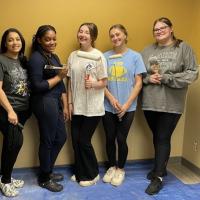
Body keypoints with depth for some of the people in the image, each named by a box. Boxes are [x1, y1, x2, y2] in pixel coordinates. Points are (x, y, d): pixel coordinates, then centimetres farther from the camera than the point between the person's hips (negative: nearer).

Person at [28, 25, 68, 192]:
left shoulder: (54, 57, 14)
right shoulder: (36, 58, -11)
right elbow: (37, 86, -17)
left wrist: (65, 106, 11)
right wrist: (59, 77, -12)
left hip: (55, 102, 9)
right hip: (44, 103, -9)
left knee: (61, 137, 16)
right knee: (47, 141, 3)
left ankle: (48, 171, 35)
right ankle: (44, 179, 23)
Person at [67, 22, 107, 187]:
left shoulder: (98, 56, -8)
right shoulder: (73, 55, 6)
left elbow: (104, 83, -6)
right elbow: (70, 82, 9)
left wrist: (93, 83, -26)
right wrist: (70, 102, 6)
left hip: (93, 107, -5)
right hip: (77, 106, 5)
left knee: (84, 141, 0)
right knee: (75, 140, 9)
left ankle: (92, 174, 23)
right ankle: (80, 172, 31)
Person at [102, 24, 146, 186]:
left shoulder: (135, 56, -2)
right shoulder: (105, 56, 2)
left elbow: (138, 83, -4)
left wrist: (126, 105, -11)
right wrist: (111, 99, -11)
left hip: (128, 107, -2)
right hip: (108, 106, 2)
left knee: (121, 139, 4)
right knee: (110, 138, 11)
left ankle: (120, 169, 26)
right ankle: (112, 167, 32)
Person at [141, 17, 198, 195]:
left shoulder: (183, 48, -1)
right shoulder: (148, 51, 8)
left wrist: (166, 78, -15)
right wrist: (148, 78, -12)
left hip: (171, 104, -3)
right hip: (150, 103, 4)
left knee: (163, 138, 1)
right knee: (156, 137, 16)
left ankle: (158, 176, 14)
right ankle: (160, 167, 36)